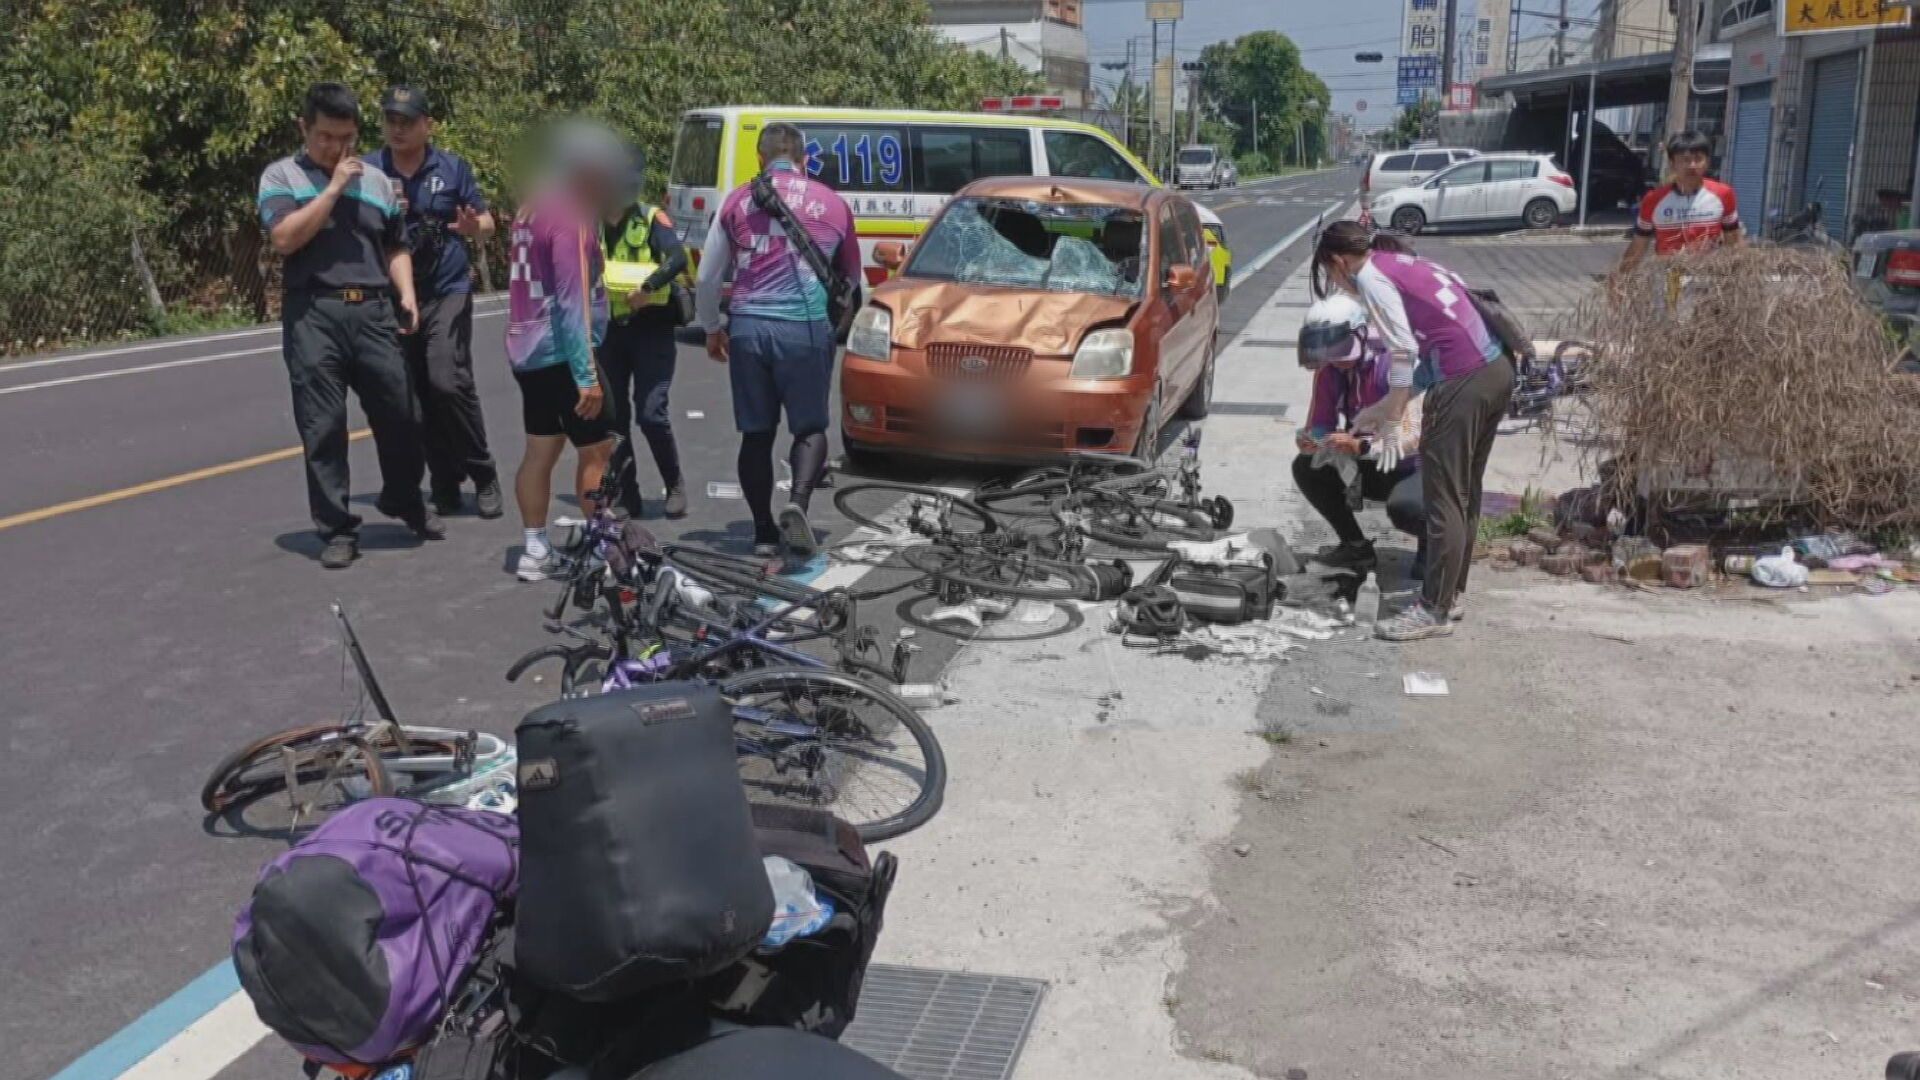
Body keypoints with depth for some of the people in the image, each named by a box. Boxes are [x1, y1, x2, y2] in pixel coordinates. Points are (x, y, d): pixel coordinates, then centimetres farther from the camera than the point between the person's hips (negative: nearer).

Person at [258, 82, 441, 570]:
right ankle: (338, 529, 8)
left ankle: (405, 501, 30)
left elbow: (396, 248, 21)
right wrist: (334, 186, -9)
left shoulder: (376, 180, 17)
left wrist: (406, 293, 3)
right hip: (313, 316, -3)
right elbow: (285, 238, -11)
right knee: (323, 428, -1)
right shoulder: (281, 176, 4)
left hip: (372, 312, 3)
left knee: (402, 415, 6)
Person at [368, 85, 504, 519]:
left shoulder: (452, 167, 4)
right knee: (415, 395, 5)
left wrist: (474, 228, -17)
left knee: (449, 382, -17)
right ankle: (445, 482, 16)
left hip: (448, 293, -2)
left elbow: (486, 223, 6)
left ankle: (483, 475, -2)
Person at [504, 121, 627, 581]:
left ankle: (535, 550, 14)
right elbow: (573, 303, -21)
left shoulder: (534, 208, 12)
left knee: (541, 451, 11)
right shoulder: (570, 219, -16)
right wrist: (587, 376, -21)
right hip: (561, 353, -9)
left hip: (527, 350, 9)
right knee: (598, 449, -2)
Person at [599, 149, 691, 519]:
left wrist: (648, 286, -34)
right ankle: (626, 496, 16)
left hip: (650, 326, -4)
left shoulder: (651, 218, -4)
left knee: (651, 413, -11)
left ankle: (675, 486, 10)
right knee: (613, 416, 5)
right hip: (608, 328, 4)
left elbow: (678, 258, -20)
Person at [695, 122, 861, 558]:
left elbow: (708, 277, 11)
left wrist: (712, 328, 26)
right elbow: (851, 276, 21)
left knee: (756, 433, 11)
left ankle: (764, 531, 16)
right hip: (805, 328, -1)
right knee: (810, 427, 9)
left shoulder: (738, 201, 8)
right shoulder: (832, 203, 8)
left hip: (748, 326, 1)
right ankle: (797, 502, -16)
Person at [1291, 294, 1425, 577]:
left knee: (1404, 507, -36)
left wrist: (1361, 447, -45)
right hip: (1368, 467, 7)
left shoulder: (1392, 366, -26)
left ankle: (1430, 543, 2)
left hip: (1413, 466, -7)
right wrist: (1310, 440, -25)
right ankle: (1356, 546, 5)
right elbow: (1321, 424, 1)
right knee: (1306, 469, -9)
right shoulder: (1328, 372, -7)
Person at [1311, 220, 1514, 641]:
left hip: (1463, 382, -9)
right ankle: (1450, 592, 26)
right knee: (1464, 493, 17)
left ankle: (1434, 610, 2)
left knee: (1442, 498, -3)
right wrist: (1388, 410, 21)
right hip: (1496, 370, 9)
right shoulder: (1402, 262, 22)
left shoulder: (1371, 277, -4)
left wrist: (1390, 419, -4)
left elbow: (1403, 351, -11)